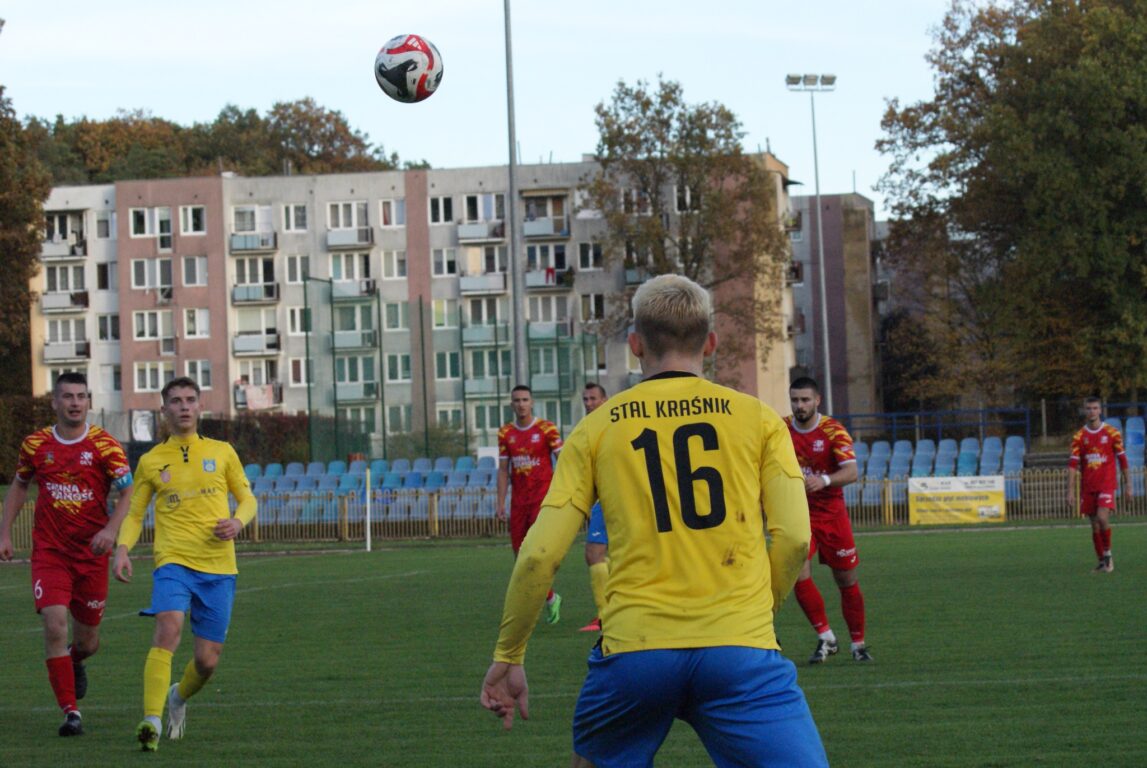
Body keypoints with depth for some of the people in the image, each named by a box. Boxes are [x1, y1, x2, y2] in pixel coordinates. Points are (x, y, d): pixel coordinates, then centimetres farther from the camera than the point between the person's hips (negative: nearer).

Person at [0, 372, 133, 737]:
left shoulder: (105, 446, -5)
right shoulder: (35, 444, 2)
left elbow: (128, 492, -6)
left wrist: (111, 529, -22)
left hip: (92, 553, 0)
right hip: (49, 552, 0)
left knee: (87, 640, 9)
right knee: (55, 625, -17)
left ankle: (75, 662, 48)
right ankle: (70, 712, -11)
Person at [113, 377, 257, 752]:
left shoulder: (222, 452, 10)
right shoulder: (151, 461, 8)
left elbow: (247, 498, 17)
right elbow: (134, 514, 13)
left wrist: (238, 521, -6)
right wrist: (122, 548, -6)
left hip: (219, 566, 2)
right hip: (174, 562, -2)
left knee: (207, 660, 3)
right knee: (168, 631, -28)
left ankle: (179, 697, 37)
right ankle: (152, 722, -31)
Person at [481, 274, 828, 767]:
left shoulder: (596, 430, 10)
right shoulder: (758, 418, 9)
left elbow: (540, 555, 4)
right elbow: (793, 538, -1)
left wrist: (507, 657, 14)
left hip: (633, 650, 2)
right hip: (739, 652, -1)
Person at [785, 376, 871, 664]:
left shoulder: (833, 430, -11)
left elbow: (851, 472, -22)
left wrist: (824, 480, -39)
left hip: (832, 513, -2)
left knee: (847, 580, 4)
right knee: (799, 576, -16)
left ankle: (858, 644, 20)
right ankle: (826, 638, -2)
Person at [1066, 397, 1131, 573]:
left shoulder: (1112, 433, 0)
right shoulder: (1079, 436, 3)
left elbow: (1122, 459, 6)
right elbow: (1073, 464, -2)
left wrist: (1127, 484, 5)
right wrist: (1070, 491, -9)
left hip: (1106, 484, -3)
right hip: (1087, 487, 3)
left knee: (1102, 517, -21)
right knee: (1095, 524, 5)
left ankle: (1107, 553, -4)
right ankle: (1102, 562, 15)